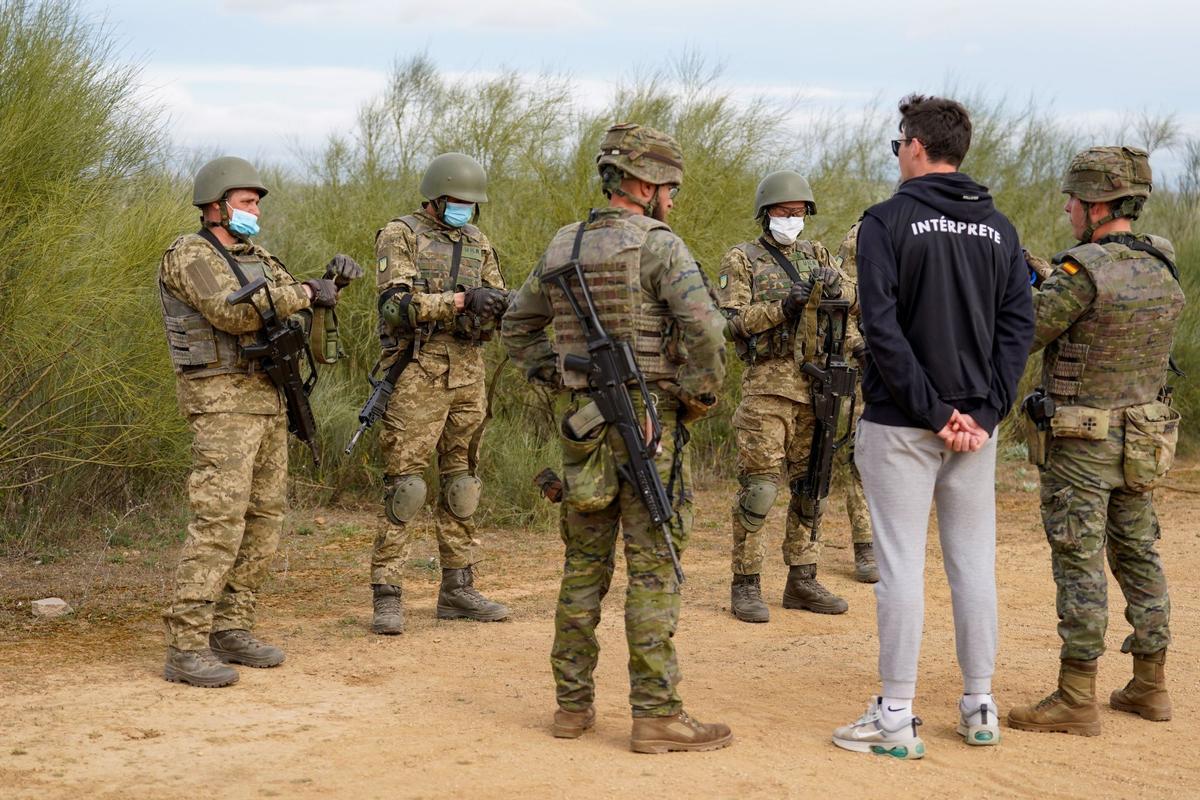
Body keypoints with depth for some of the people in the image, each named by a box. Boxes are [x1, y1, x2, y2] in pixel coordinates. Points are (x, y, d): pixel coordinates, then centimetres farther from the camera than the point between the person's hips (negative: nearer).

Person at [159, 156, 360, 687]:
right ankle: (186, 648, -12)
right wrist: (303, 294, -16)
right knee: (218, 523, -14)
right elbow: (232, 312, -22)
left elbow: (296, 303, 14)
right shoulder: (189, 256, -8)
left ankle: (232, 630, 15)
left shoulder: (256, 258, 18)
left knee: (263, 520, 8)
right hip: (221, 401, -9)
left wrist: (331, 281, -5)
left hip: (266, 398, 9)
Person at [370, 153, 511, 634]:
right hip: (417, 373, -6)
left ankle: (458, 589, 19)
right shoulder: (400, 236, -3)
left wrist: (494, 306, -9)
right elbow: (397, 304, -15)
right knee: (404, 483, -7)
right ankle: (387, 596, -4)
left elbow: (495, 303, 15)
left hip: (468, 374, 6)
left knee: (461, 484, 11)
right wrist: (459, 300, -24)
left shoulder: (478, 243, 15)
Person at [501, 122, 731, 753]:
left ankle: (573, 703, 18)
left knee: (584, 565, 13)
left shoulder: (562, 247, 11)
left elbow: (517, 326, 22)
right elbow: (704, 328, -23)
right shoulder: (657, 245, -10)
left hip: (585, 423, 6)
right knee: (653, 569, -2)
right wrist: (700, 395, -8)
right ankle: (656, 713, 1)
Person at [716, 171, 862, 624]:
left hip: (816, 385, 5)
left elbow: (854, 299, 5)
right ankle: (745, 585, 0)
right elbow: (733, 319, -7)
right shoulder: (741, 259, 2)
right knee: (759, 486, -7)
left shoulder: (816, 255, 15)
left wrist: (832, 284, -16)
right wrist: (783, 306, -17)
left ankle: (802, 581, 18)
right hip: (768, 385, -5)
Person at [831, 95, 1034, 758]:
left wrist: (931, 410, -13)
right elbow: (1018, 326, 3)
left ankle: (896, 717, 2)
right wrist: (983, 412, -2)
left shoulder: (888, 220, -7)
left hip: (901, 425, -5)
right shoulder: (998, 229, 9)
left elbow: (882, 328, -16)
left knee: (902, 565, -2)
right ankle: (979, 708, 18)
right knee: (974, 562, 11)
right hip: (976, 424, 5)